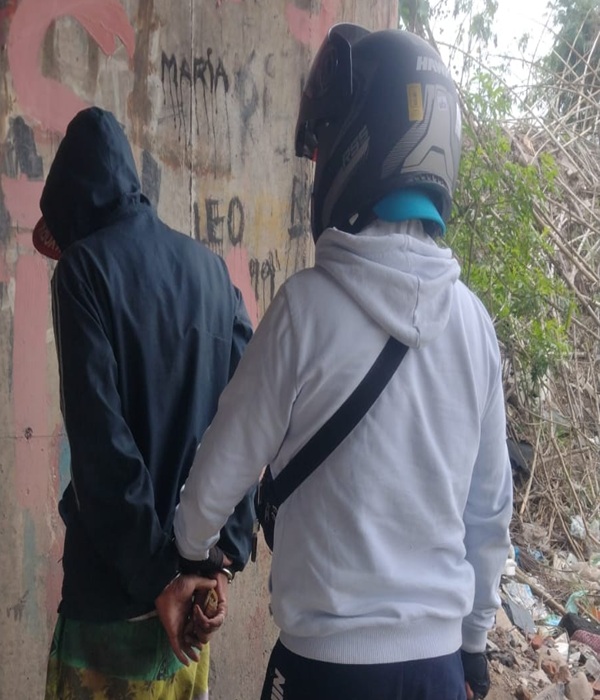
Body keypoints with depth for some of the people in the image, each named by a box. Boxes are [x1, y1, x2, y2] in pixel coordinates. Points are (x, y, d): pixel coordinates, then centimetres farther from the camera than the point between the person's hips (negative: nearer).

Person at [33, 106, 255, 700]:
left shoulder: (84, 267, -10)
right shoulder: (208, 267, 6)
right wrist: (226, 550, -2)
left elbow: (99, 437, -18)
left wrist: (154, 573, -16)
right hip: (194, 557, 6)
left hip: (116, 579, -5)